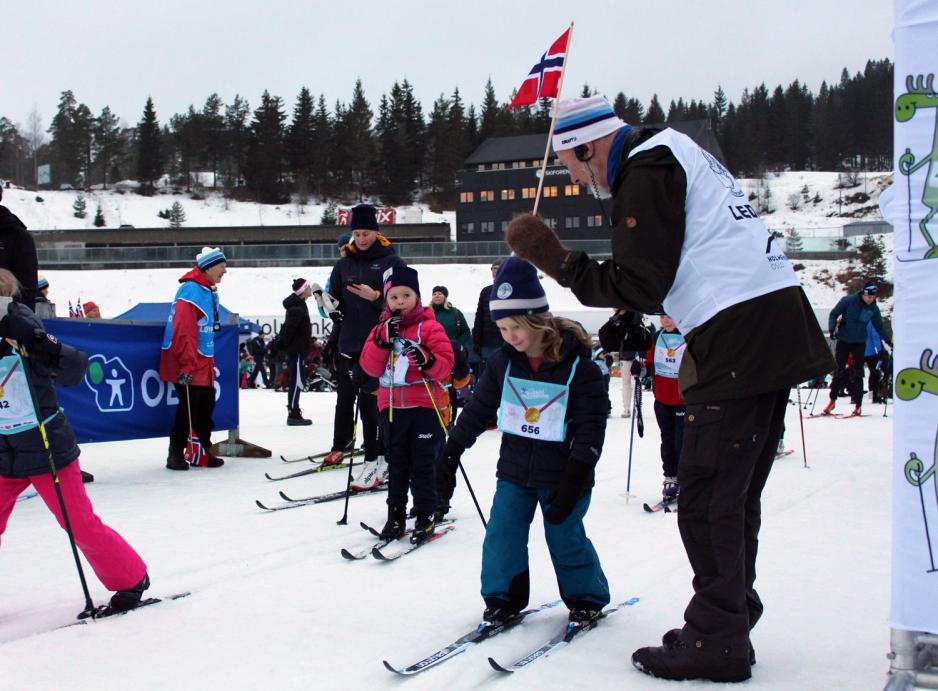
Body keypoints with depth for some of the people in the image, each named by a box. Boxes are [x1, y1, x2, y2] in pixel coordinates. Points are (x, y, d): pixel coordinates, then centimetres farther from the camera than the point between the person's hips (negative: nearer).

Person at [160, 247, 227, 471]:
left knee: (207, 406, 10)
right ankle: (176, 454, 5)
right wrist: (187, 364, -27)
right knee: (189, 408, -6)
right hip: (188, 363, -9)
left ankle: (203, 452, 19)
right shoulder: (191, 290, -16)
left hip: (203, 360, 9)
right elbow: (184, 330, -23)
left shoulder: (209, 291, 15)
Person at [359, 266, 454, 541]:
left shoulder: (430, 328, -2)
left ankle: (425, 517, 10)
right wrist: (384, 340, -12)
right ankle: (396, 516, 19)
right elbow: (370, 367, 0)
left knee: (423, 464, 2)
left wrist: (427, 360, -28)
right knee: (396, 464, 12)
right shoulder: (381, 330, 10)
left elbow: (446, 362, -8)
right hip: (391, 406, 4)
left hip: (424, 405, -4)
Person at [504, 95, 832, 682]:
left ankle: (716, 642, 4)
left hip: (738, 339, -10)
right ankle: (732, 614, 27)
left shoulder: (645, 170, -8)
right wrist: (630, 321, 21)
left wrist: (562, 265, -4)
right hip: (778, 326, 10)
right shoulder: (676, 154, 22)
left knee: (706, 500, -4)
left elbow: (640, 286, -11)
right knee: (736, 495, 17)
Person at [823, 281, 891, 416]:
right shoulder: (848, 301, -12)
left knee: (857, 373, -1)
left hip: (860, 343, 2)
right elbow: (833, 315, -5)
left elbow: (879, 326, 11)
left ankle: (858, 404, 4)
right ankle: (832, 400, 10)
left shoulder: (873, 308, -2)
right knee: (839, 371, 1)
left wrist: (888, 341, 6)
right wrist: (832, 329, -19)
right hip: (843, 340, -2)